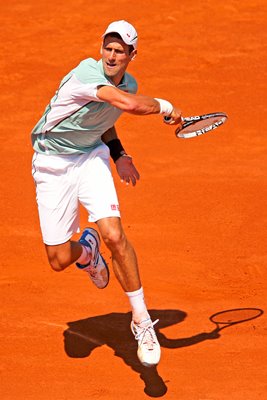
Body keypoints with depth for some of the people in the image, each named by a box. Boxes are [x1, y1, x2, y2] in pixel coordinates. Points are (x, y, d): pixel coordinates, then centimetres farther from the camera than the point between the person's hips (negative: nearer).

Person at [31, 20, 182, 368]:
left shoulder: (129, 84, 0)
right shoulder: (86, 72, -26)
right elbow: (129, 104, -41)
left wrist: (118, 154, 7)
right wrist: (166, 107, -24)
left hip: (92, 158, 4)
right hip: (53, 165, -4)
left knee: (114, 235, -20)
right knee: (59, 260, -3)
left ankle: (141, 320, -6)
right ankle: (86, 248, 38)